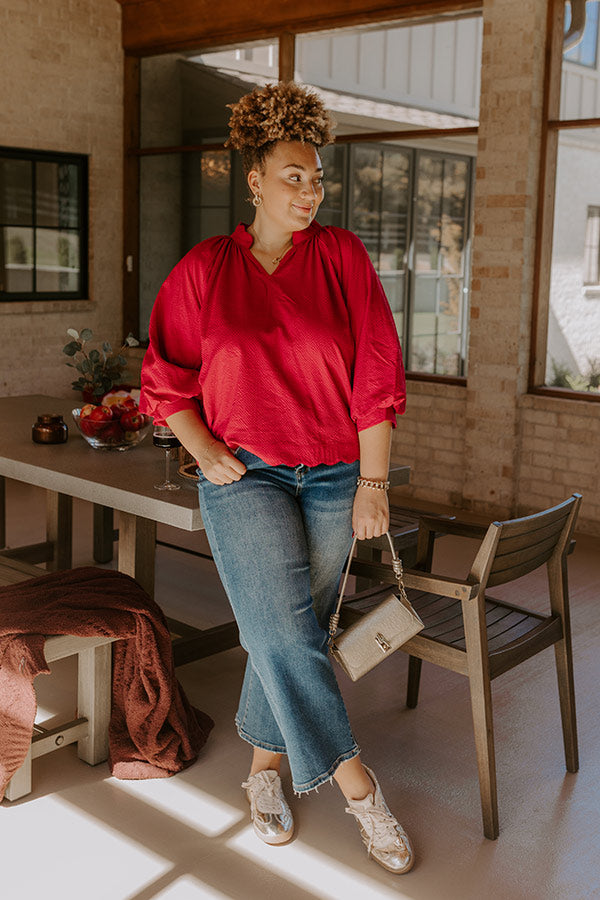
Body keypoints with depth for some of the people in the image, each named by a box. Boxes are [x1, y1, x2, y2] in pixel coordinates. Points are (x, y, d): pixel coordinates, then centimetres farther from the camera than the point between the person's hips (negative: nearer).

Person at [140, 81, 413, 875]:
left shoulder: (342, 257, 1)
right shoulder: (204, 269, 2)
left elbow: (377, 377, -1)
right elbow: (166, 378, 8)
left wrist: (373, 483, -4)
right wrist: (207, 456, -4)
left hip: (333, 476, 1)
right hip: (244, 475, -1)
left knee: (287, 632, 7)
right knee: (283, 626, -14)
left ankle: (265, 765, 28)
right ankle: (357, 787, -2)